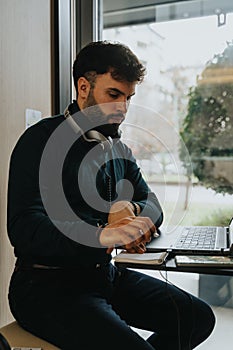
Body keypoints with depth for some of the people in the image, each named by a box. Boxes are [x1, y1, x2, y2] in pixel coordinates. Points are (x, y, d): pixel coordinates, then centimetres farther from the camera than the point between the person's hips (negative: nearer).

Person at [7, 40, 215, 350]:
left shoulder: (117, 148, 13)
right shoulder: (41, 141, -12)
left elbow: (153, 206, 11)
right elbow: (24, 228, -23)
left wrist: (130, 209, -14)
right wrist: (102, 235, -38)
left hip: (106, 275, 8)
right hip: (48, 285, -7)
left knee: (199, 317, 2)